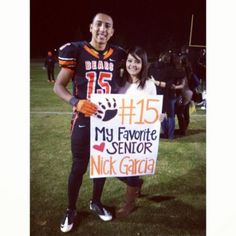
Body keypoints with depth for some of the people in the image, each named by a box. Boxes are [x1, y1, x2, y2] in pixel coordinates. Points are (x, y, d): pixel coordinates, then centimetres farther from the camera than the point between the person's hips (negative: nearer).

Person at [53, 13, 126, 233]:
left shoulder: (118, 55, 3)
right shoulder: (76, 51, -7)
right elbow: (58, 86, -6)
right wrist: (76, 101, -23)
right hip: (84, 119, -3)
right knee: (79, 166, 6)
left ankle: (95, 202, 39)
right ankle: (71, 209, 30)